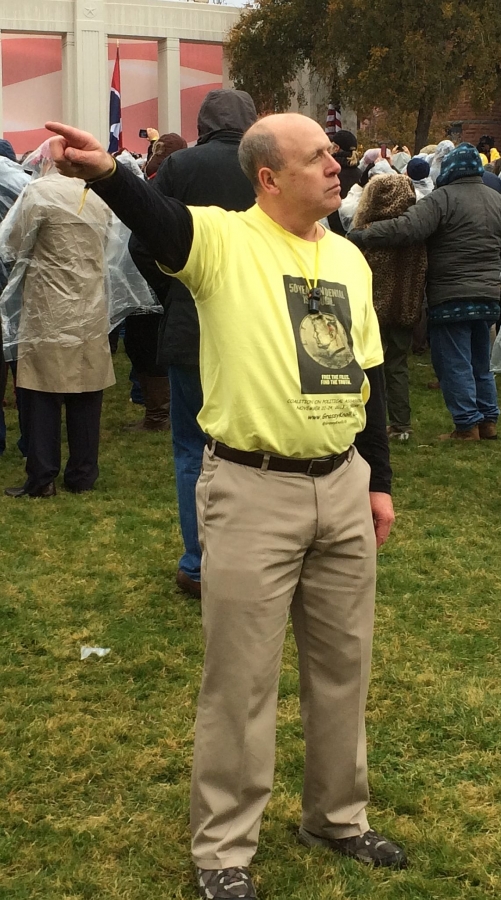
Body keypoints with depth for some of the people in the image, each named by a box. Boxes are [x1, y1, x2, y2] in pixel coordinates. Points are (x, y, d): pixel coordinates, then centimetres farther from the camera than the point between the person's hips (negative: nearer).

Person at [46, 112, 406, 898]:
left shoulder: (348, 258, 10)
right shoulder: (224, 240, -9)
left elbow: (368, 376, 15)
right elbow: (158, 219, -32)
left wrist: (378, 481, 13)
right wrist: (105, 172, -54)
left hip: (342, 486, 6)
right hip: (253, 492, -6)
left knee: (342, 665, 18)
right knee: (242, 679, 4)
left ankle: (338, 816, 38)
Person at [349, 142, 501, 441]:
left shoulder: (444, 197, -13)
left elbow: (406, 228, -25)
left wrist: (360, 237, -21)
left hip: (452, 296, -7)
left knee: (454, 363, 1)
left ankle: (467, 425, 2)